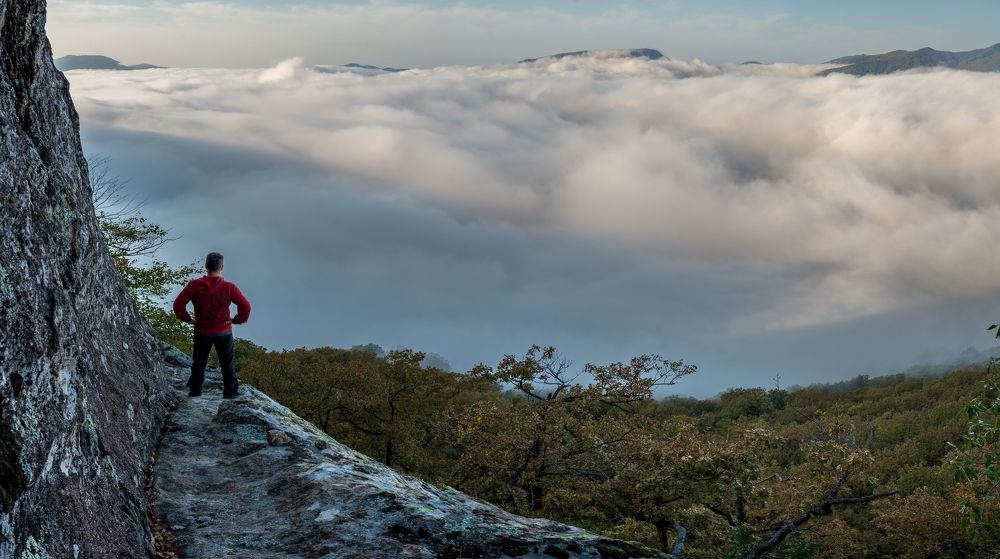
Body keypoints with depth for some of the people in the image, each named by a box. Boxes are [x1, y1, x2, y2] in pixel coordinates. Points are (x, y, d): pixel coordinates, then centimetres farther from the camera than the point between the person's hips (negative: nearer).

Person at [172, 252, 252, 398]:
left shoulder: (193, 286, -14)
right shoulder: (229, 288, -19)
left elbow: (178, 304, -12)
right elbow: (246, 306, -21)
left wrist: (188, 319, 0)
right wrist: (236, 320, -6)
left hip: (201, 332, 2)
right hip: (224, 333, -1)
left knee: (199, 363, 20)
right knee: (227, 364, 16)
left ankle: (195, 392, 30)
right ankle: (230, 393, 26)